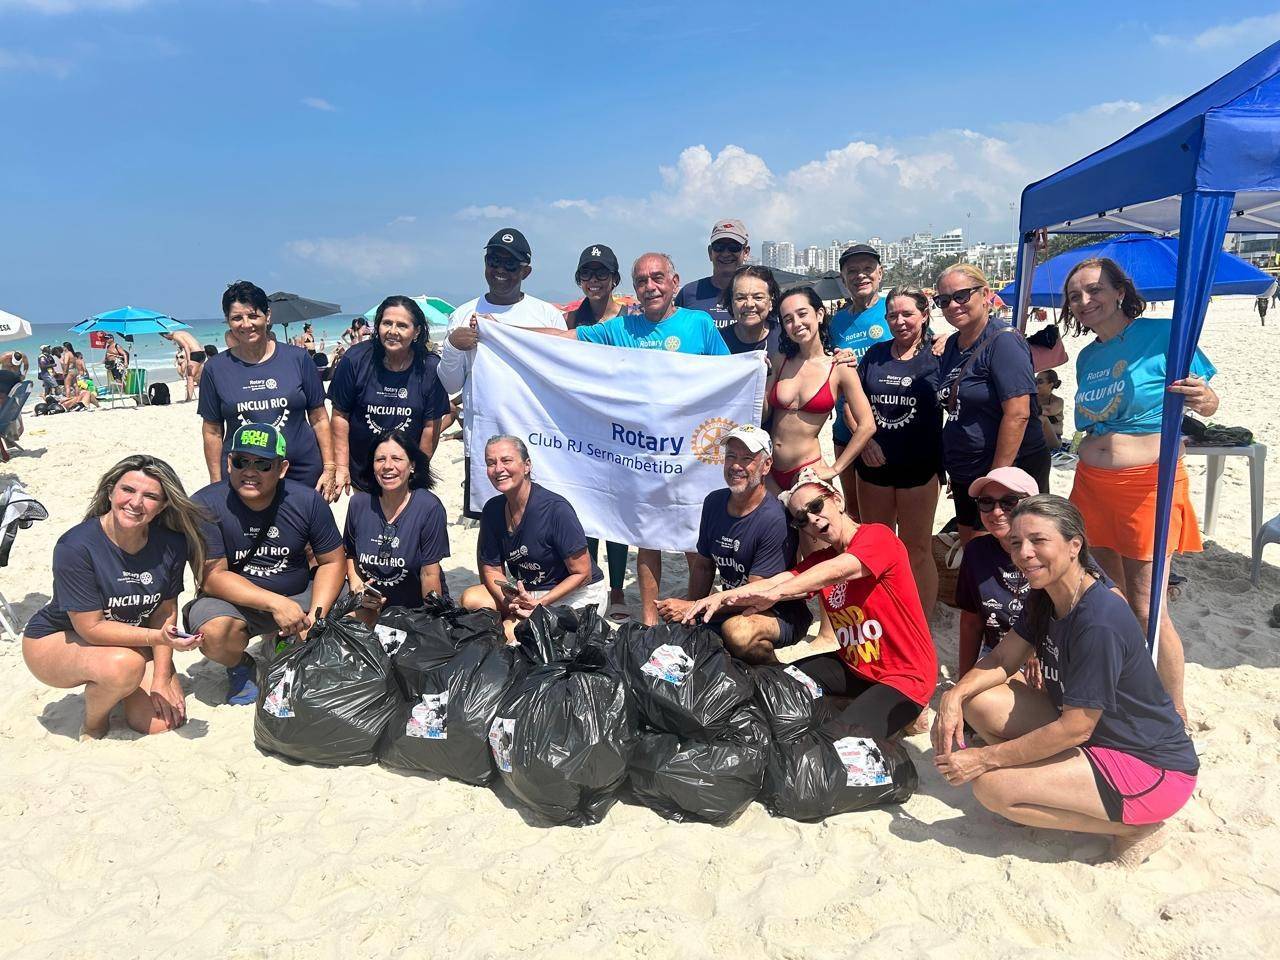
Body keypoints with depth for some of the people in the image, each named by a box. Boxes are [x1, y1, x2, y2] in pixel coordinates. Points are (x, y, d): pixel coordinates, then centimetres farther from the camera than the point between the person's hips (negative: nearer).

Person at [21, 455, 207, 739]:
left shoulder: (171, 545, -14)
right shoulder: (76, 546, -27)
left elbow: (165, 610, -5)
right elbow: (91, 628, -26)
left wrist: (161, 680, -10)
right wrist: (159, 637, -37)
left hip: (131, 640, 4)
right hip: (56, 640, -4)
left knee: (164, 721, -11)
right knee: (125, 665, -36)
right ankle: (92, 726, -2)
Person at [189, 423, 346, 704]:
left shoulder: (307, 500, -9)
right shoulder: (205, 505, -16)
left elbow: (332, 562, -4)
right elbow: (212, 577, -19)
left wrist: (316, 616, -20)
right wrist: (275, 603, -30)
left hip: (298, 595, 3)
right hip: (233, 601, -3)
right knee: (214, 632, -35)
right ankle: (240, 666, 5)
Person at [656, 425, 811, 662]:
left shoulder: (774, 520, -22)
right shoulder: (714, 502, 1)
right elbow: (703, 564, 11)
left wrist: (693, 608, -22)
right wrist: (690, 604, -4)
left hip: (781, 614, -6)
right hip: (732, 607, 6)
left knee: (737, 631, -37)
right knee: (669, 616, -15)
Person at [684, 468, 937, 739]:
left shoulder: (877, 536, -15)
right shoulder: (819, 560, 6)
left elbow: (837, 570, -35)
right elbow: (772, 582, -11)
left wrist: (775, 593, -48)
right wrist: (723, 596, -30)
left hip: (907, 676, -7)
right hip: (853, 665, 7)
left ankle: (904, 714, 2)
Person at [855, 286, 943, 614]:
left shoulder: (937, 355, -2)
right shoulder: (875, 354, 8)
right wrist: (865, 439, -4)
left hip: (919, 465, -4)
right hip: (874, 464, 4)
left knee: (917, 550, 4)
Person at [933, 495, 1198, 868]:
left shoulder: (1099, 622, -28)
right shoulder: (1043, 599, -1)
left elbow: (1075, 727, -25)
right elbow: (1002, 660, 5)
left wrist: (984, 758, -20)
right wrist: (954, 696, -15)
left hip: (1152, 770, -8)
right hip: (1091, 737, 8)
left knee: (991, 786, -20)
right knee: (978, 701, -5)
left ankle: (1132, 828, -4)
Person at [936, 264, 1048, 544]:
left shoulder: (1003, 340, -16)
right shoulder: (951, 345, 9)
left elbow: (1017, 415, -23)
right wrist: (952, 467, 13)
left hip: (1009, 470, -8)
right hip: (964, 475, 8)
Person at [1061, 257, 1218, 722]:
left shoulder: (1161, 334, -6)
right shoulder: (1087, 357, 12)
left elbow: (1207, 401, -5)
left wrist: (1205, 400, -26)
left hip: (1147, 483, -6)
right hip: (1092, 484, 6)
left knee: (1145, 609, -4)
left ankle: (1176, 713, 12)